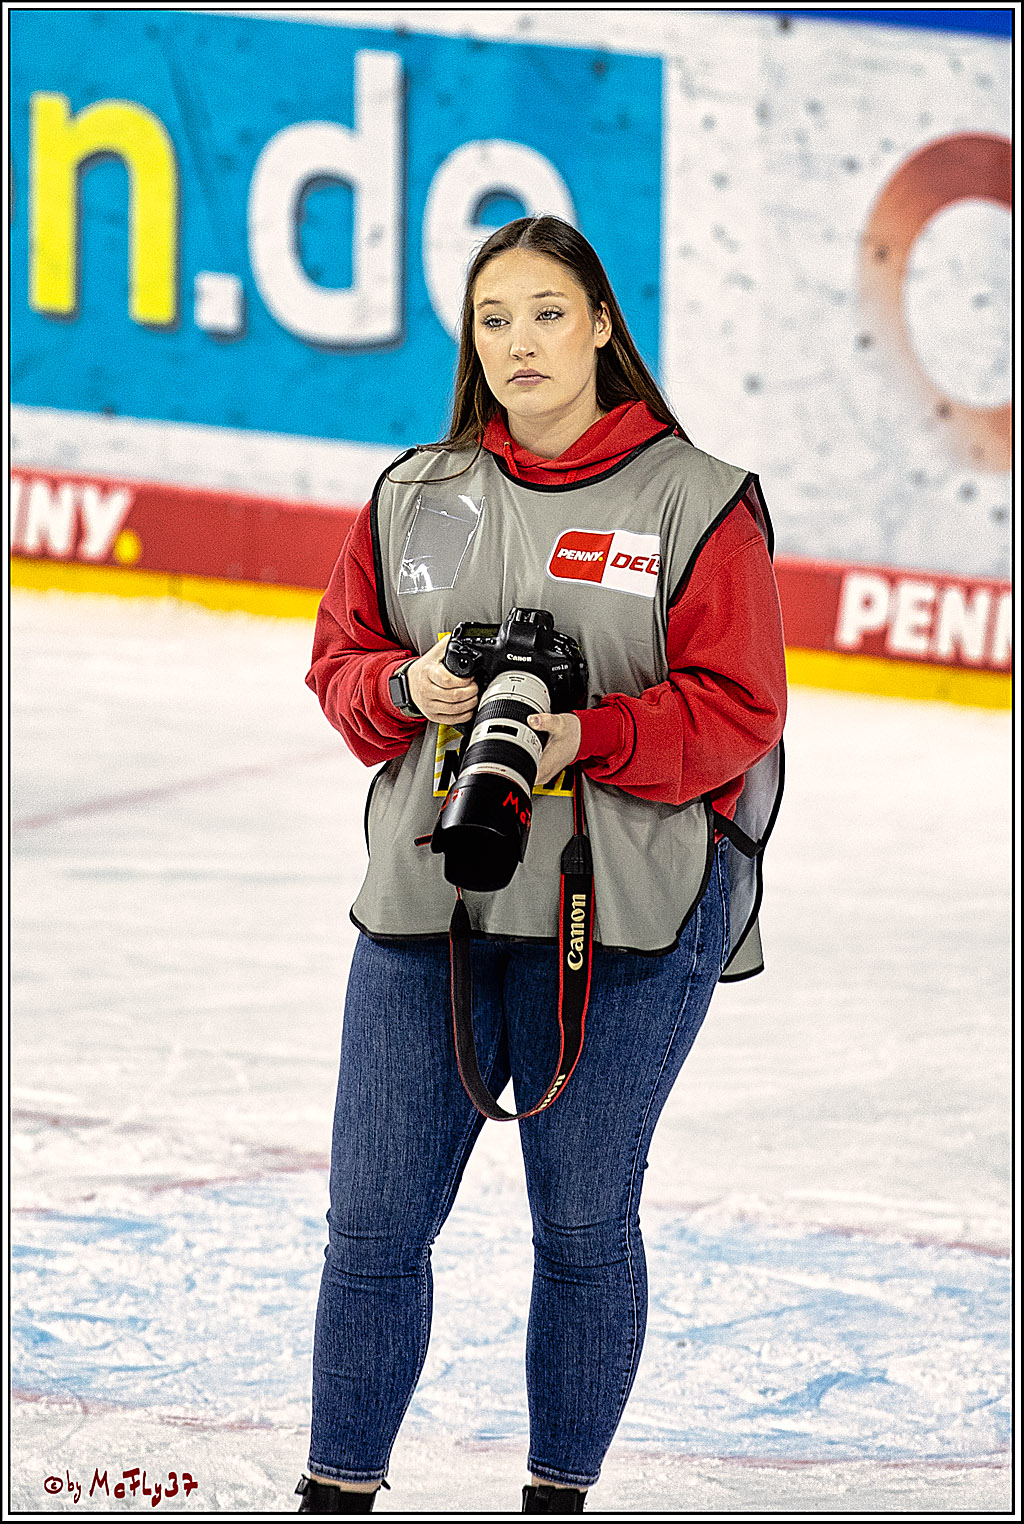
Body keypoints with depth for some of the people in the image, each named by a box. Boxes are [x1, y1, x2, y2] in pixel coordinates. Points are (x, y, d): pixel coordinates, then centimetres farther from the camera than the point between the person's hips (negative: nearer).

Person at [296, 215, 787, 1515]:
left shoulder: (696, 503, -3)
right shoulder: (414, 496, 9)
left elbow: (736, 711, -7)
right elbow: (341, 661, 13)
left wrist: (585, 740, -20)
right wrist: (407, 690, -9)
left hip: (624, 926, -3)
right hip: (424, 910, 3)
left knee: (583, 1223, 7)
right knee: (375, 1215, 4)